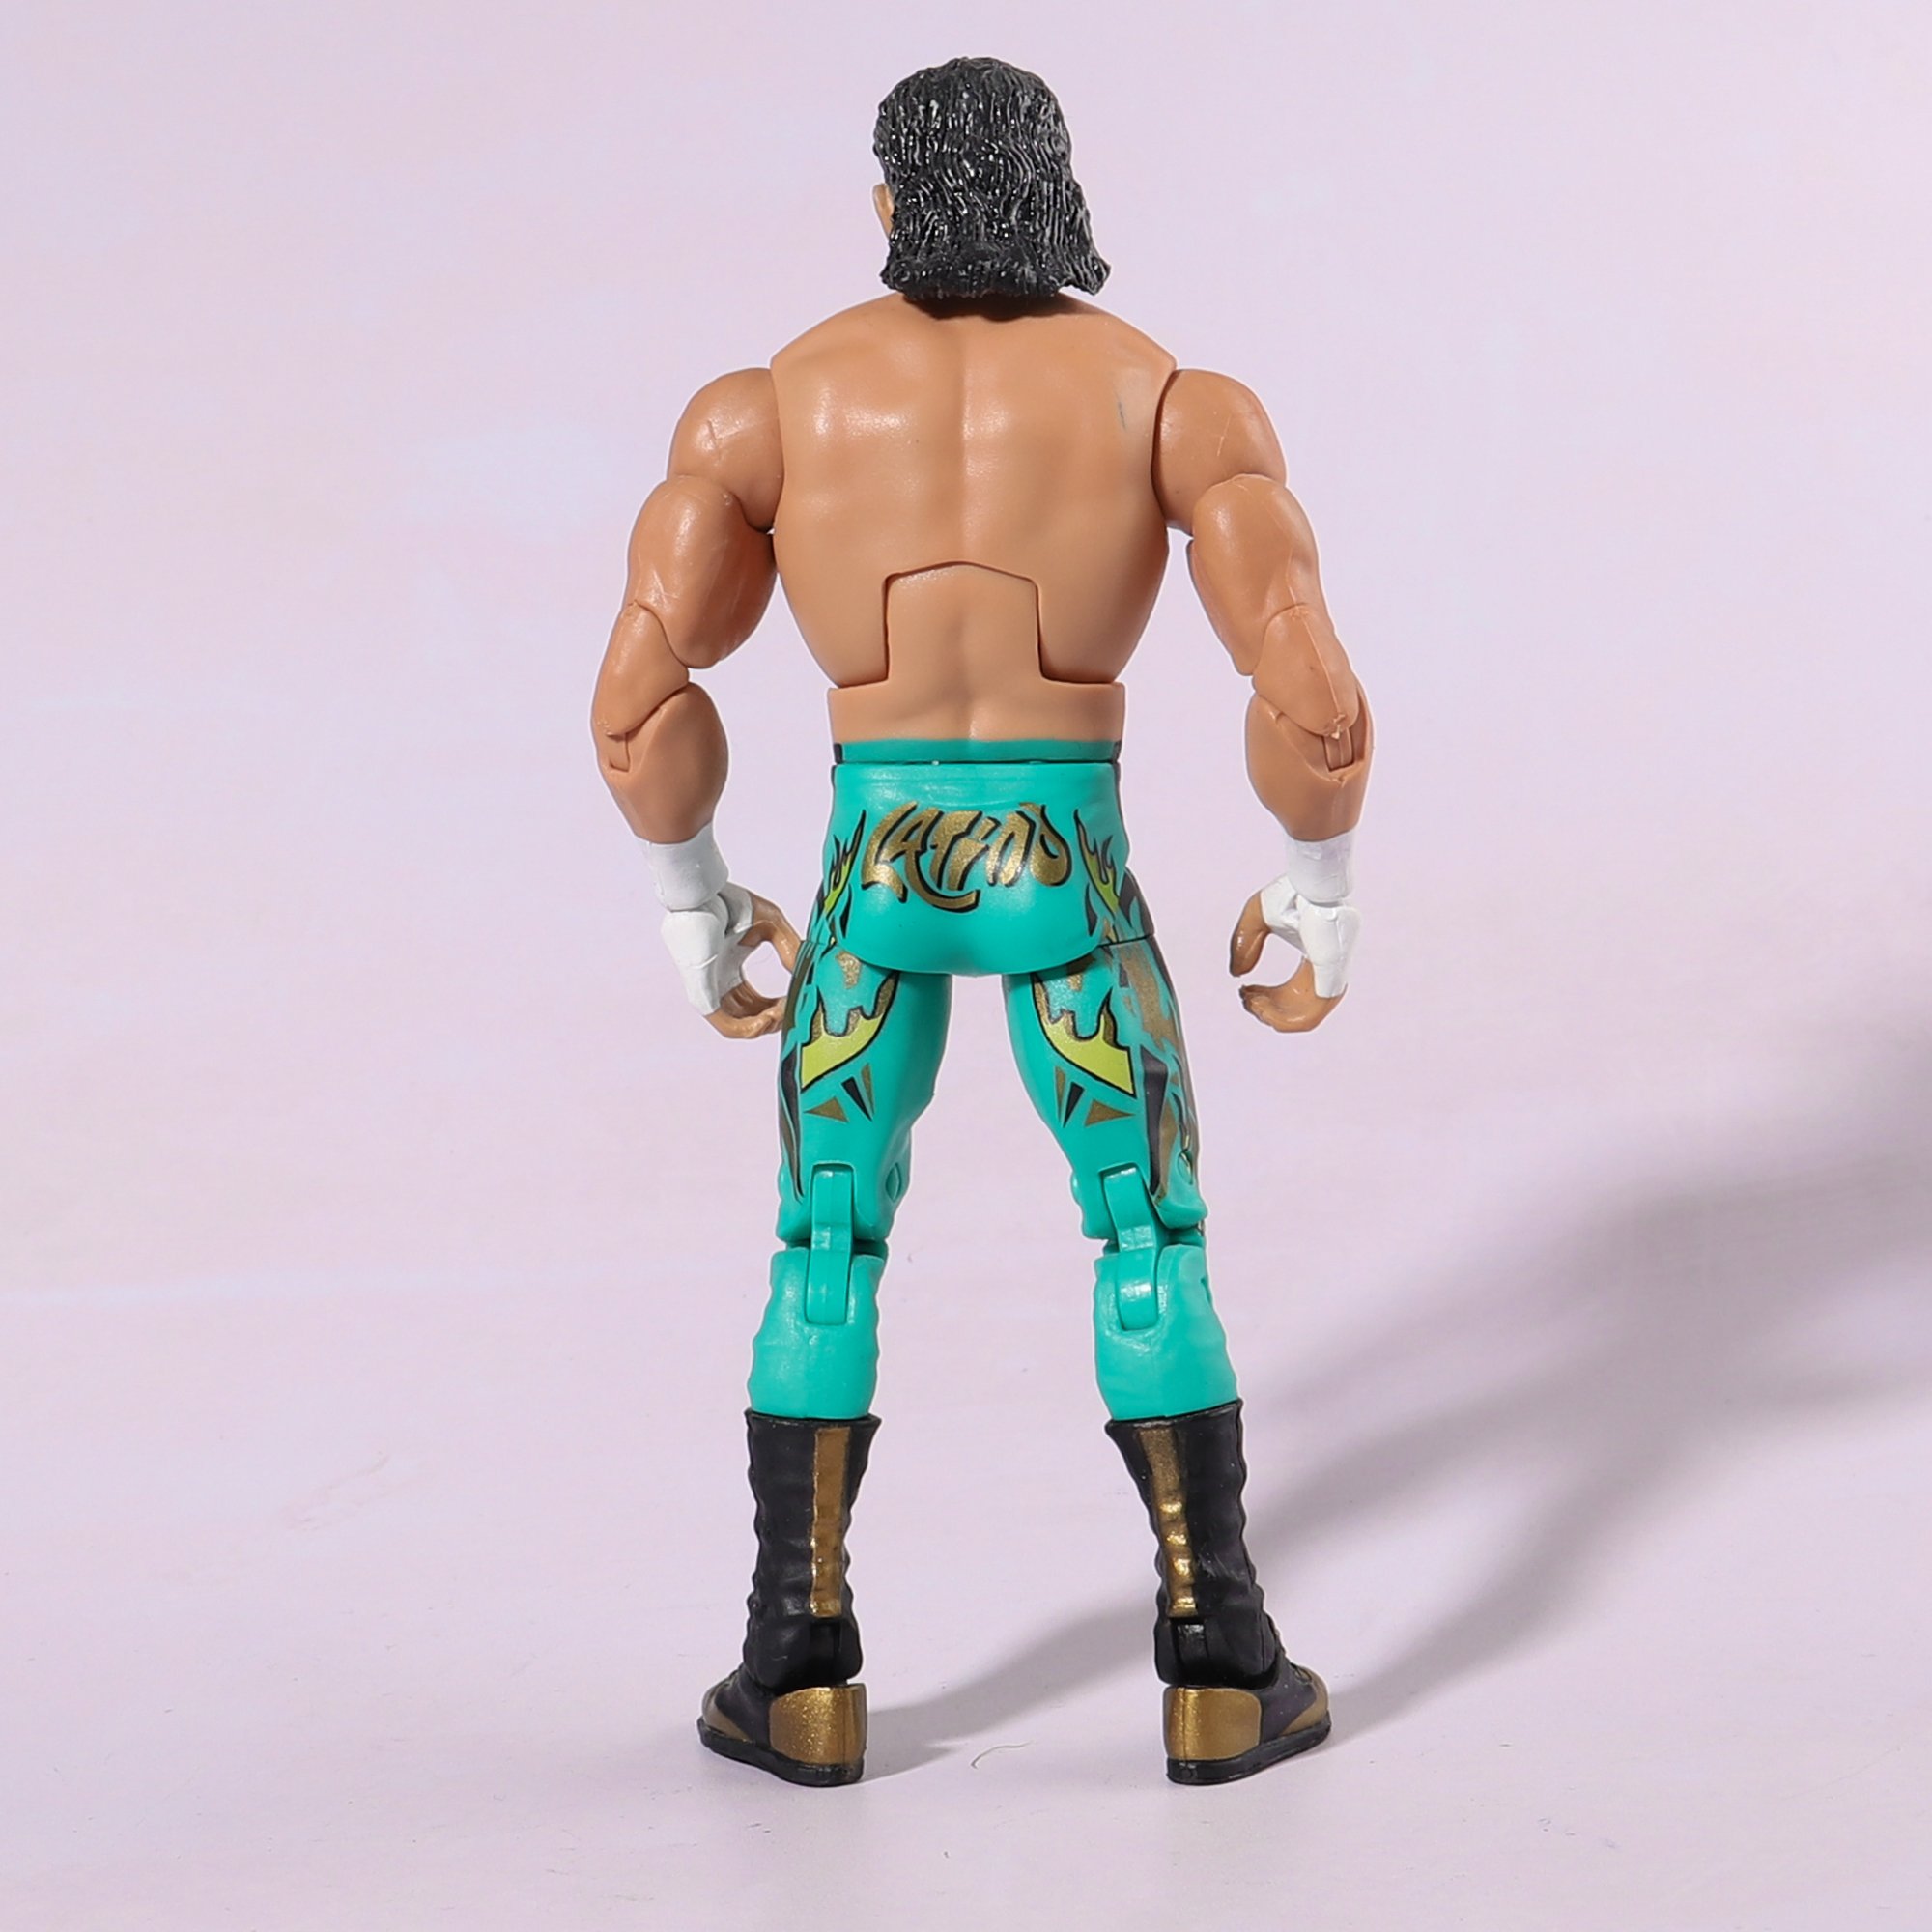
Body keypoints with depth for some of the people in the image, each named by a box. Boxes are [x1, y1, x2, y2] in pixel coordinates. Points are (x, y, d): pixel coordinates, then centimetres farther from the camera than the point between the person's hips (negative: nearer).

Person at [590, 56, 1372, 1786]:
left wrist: (692, 906, 9)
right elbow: (1316, 698, -14)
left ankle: (804, 1676, 16)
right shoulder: (1173, 397, -4)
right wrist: (1325, 893, 3)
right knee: (1156, 1250, 15)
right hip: (1066, 884, 0)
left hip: (876, 880, 1)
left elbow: (640, 702, -7)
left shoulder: (770, 403, -2)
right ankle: (1221, 1673, 14)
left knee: (827, 1256, 16)